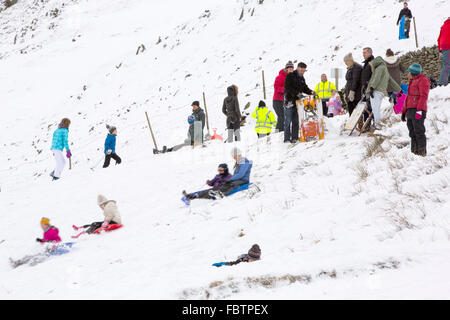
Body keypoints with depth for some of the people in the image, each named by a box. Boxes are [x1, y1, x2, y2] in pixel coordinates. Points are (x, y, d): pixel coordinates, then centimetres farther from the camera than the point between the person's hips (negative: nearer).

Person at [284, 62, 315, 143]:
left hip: (298, 101, 7)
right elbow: (288, 87, -15)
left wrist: (311, 92, -1)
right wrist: (297, 93, -23)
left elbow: (304, 88, 19)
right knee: (288, 121, -7)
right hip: (289, 101, -7)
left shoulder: (302, 78, 16)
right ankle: (287, 139, -6)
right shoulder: (290, 76, -6)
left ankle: (294, 138, 9)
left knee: (296, 121, 6)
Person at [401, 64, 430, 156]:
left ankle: (422, 152, -14)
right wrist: (404, 112, 27)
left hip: (417, 111, -9)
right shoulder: (412, 81, 29)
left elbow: (423, 96, -13)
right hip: (410, 111, 9)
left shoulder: (423, 80, 0)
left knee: (419, 132, -13)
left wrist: (419, 109, -23)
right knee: (412, 134, 6)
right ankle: (414, 152, 7)